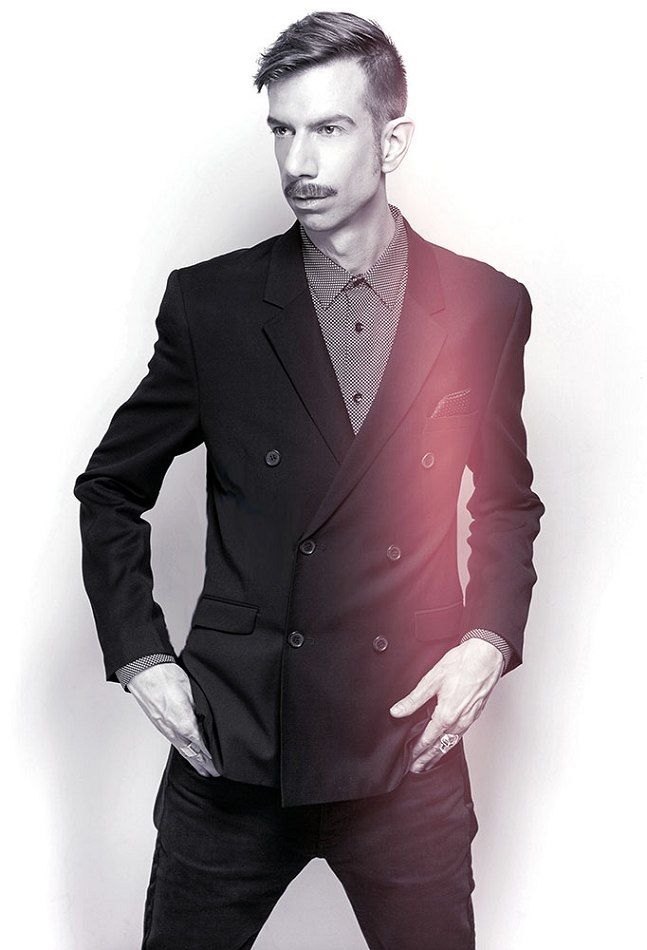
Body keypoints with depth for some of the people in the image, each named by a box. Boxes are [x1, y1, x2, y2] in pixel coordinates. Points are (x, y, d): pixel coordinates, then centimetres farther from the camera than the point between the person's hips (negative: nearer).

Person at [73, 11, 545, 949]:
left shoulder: (486, 306, 0)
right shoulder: (210, 301, -2)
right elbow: (112, 489, 8)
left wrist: (489, 641, -2)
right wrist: (139, 654, -2)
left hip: (411, 738, 1)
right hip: (231, 737, 0)